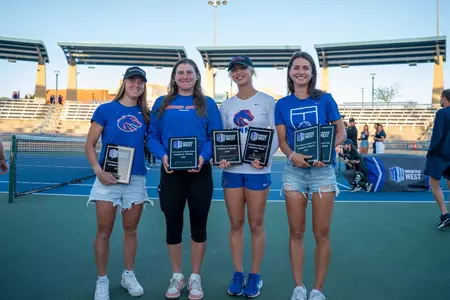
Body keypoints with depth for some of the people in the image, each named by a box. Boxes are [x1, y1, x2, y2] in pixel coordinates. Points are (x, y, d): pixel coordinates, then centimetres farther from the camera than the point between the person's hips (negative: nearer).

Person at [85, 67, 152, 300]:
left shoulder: (145, 114, 7)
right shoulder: (105, 109, -1)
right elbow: (89, 145, -2)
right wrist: (98, 170, -15)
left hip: (136, 179, 3)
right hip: (108, 178, -2)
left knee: (131, 230, 13)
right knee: (104, 231, 4)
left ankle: (128, 275, 29)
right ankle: (102, 280, 20)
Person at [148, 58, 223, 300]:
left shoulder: (208, 104, 5)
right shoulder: (162, 103, 8)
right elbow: (153, 136, 4)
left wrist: (203, 156, -18)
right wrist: (162, 156, -15)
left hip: (200, 173, -1)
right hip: (171, 173, 1)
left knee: (198, 225, 8)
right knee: (173, 225, 9)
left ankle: (195, 277, 26)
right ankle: (176, 276, 29)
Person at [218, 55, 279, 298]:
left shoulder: (267, 101, 1)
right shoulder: (226, 105, 10)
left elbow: (277, 135, -3)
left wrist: (266, 156, -19)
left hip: (258, 170, -3)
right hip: (231, 171, 3)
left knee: (256, 225, 5)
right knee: (235, 224, 8)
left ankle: (255, 276, 19)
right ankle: (238, 274, 22)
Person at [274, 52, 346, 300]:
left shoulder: (325, 99, 1)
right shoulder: (282, 104, 6)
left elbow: (341, 133, 2)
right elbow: (282, 140, 4)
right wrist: (292, 155, -17)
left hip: (322, 170, -1)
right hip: (294, 170, 2)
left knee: (321, 235, 3)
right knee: (296, 233, 7)